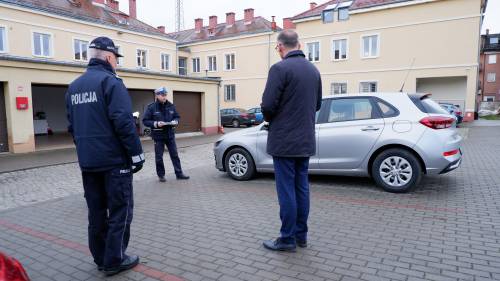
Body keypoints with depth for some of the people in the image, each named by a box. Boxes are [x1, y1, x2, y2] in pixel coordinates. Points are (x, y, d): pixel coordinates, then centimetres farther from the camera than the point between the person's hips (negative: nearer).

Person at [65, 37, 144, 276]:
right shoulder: (110, 81, -11)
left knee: (96, 211, 14)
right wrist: (136, 153, -15)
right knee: (120, 210, 3)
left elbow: (72, 126, 16)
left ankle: (101, 259, 24)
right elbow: (124, 122, -20)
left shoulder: (74, 86, 14)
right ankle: (114, 261, 9)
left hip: (88, 162, 8)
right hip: (114, 160, -7)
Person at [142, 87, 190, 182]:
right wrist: (156, 124, -20)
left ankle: (179, 173, 14)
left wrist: (175, 121, -7)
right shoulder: (151, 107, -7)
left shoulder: (171, 106, 5)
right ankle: (161, 175, 19)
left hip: (170, 134, 3)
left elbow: (177, 117, 14)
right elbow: (145, 121, -6)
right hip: (158, 136, -3)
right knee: (159, 157, 5)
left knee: (175, 155, 6)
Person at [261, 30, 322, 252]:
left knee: (286, 189, 0)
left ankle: (287, 239, 10)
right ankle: (301, 235, 24)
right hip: (305, 140, 7)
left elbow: (268, 105, -16)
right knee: (301, 187, 13)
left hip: (284, 140, -7)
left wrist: (269, 119, 4)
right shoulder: (313, 70, 11)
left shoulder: (280, 68, -13)